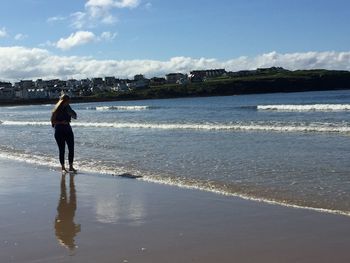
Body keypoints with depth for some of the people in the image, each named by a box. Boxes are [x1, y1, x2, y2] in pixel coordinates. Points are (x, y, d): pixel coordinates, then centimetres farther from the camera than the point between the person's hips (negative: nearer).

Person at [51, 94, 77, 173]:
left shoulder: (67, 107, 7)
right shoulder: (57, 109, -8)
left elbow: (75, 117, 13)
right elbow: (52, 121, -8)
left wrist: (71, 113, -6)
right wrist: (61, 122, -21)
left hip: (68, 130, 5)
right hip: (59, 131, -5)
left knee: (71, 149, 1)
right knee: (62, 150, -2)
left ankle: (71, 167, 10)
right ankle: (63, 168, 7)